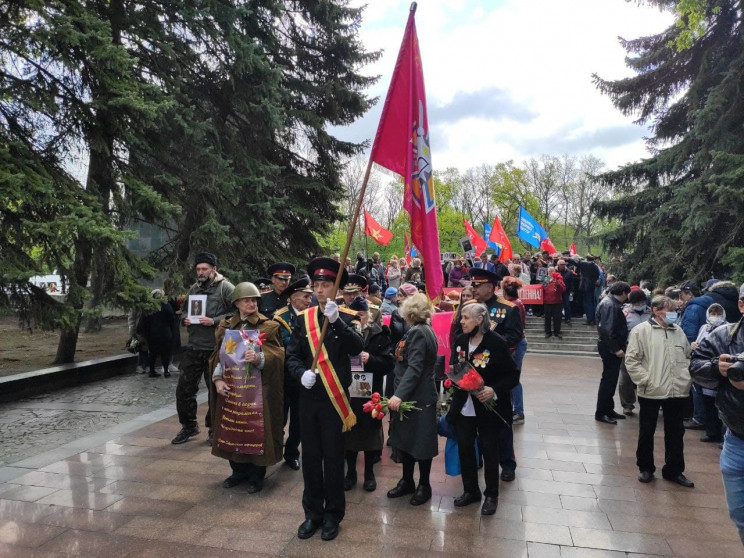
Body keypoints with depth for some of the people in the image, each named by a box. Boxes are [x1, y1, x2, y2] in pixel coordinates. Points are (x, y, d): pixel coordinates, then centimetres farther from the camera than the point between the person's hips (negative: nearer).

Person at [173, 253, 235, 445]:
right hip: (193, 347, 6)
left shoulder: (225, 288, -7)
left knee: (216, 390, 7)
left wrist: (214, 321, -20)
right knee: (184, 388, 9)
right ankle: (189, 426, 28)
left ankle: (214, 429, 24)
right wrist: (185, 320, 2)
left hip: (215, 348, -5)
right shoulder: (193, 288, 13)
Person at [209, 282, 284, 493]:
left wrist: (259, 358, -29)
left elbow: (276, 355, -10)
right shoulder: (226, 326, 9)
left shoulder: (268, 326, -2)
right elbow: (219, 355, 9)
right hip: (232, 385, 4)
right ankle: (239, 471, 27)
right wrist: (218, 379, -5)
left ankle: (256, 475, 17)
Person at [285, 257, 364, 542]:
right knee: (310, 456, 12)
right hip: (308, 397, 3)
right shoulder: (303, 318, 4)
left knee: (333, 457, 7)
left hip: (335, 398, -3)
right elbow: (292, 355, 4)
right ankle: (313, 513, 29)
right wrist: (301, 373, -16)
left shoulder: (347, 317, -6)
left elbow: (357, 348, -23)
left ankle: (333, 515, 25)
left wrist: (336, 319, -35)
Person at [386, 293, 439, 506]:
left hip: (419, 398, -10)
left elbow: (414, 368, -26)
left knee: (420, 442, 5)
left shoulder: (418, 333, -19)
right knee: (404, 438, 16)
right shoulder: (424, 330, 11)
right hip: (410, 396, 10)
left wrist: (399, 395, -32)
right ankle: (407, 481, 30)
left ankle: (424, 485, 21)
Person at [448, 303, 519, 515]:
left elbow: (513, 376, -11)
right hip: (463, 407, 5)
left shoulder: (496, 343, -15)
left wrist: (494, 390, -24)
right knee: (464, 448, 13)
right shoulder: (460, 341, 1)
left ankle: (491, 495, 30)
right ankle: (470, 490, 34)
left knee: (489, 450, 9)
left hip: (488, 408, -5)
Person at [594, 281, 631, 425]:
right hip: (610, 348, -11)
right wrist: (616, 348, -24)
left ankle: (608, 410, 27)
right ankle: (601, 413, 4)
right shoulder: (610, 306, -18)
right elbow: (607, 330, -26)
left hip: (610, 347, 11)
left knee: (610, 379, 17)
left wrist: (618, 346, 14)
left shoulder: (611, 303, 15)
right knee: (608, 380, -4)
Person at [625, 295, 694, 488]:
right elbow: (631, 360, -10)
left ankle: (674, 470, 29)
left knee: (676, 433, 14)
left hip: (677, 392, 4)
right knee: (646, 432, 10)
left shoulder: (678, 331, 7)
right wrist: (645, 380, -15)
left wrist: (687, 378, 2)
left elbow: (688, 357, 16)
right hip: (651, 393, -4)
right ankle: (646, 468, 27)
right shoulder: (641, 331, -8)